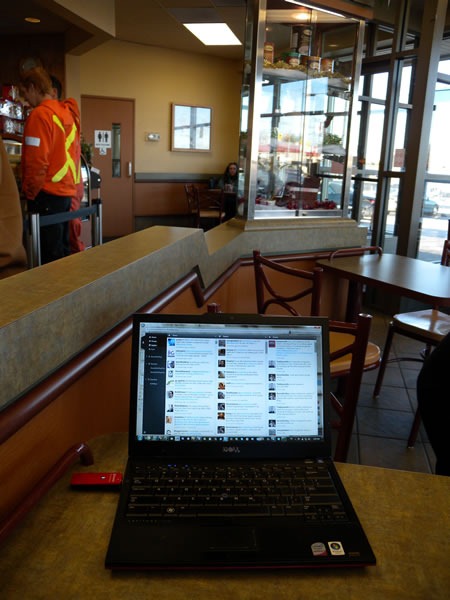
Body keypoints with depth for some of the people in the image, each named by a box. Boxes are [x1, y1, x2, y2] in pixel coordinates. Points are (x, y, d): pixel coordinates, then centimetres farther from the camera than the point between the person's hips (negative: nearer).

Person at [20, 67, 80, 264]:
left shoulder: (40, 114, -12)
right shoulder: (68, 113, 11)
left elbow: (37, 160, -16)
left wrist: (30, 193, -6)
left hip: (47, 194, -8)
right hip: (67, 191, 8)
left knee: (49, 254, -3)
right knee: (62, 249, 14)